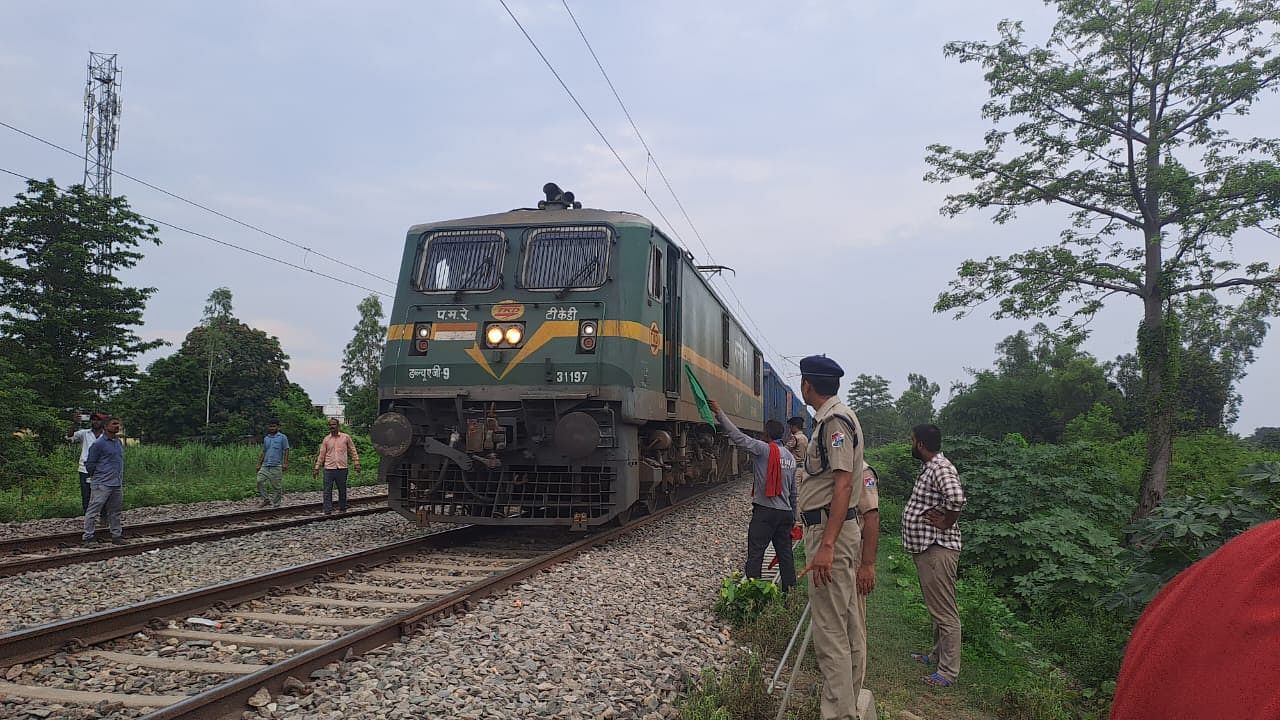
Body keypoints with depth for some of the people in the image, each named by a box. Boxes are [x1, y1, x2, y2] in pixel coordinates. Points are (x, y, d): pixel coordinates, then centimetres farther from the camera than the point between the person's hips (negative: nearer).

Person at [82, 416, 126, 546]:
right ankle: (88, 537, 1)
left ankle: (116, 535, 19)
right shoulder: (98, 444, -8)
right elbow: (90, 464, -4)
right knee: (93, 511, -4)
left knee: (115, 512, 12)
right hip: (102, 485, -7)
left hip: (117, 485, 7)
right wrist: (96, 477, 4)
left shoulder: (120, 443, 14)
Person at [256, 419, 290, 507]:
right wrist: (259, 464, 16)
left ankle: (276, 503, 7)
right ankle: (266, 499, 2)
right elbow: (264, 452, 21)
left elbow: (286, 451, -4)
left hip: (277, 466, -5)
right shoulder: (266, 439, 16)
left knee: (276, 486, -2)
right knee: (260, 481, -10)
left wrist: (285, 463, -13)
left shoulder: (282, 437, 0)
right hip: (265, 465, 5)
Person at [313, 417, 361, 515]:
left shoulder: (346, 437, 3)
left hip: (342, 468, -1)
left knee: (342, 490, 7)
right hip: (329, 469, 1)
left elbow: (353, 450, 8)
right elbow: (321, 455, 10)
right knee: (327, 491, -3)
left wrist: (357, 463, 1)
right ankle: (328, 511, 1)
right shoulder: (326, 439, 6)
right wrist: (317, 468, 7)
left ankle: (342, 509, 20)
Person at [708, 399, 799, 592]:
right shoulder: (791, 458, 13)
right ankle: (789, 589, 17)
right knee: (785, 553, 13)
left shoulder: (764, 449, -10)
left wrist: (719, 413, -15)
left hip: (764, 512, -7)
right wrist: (793, 517, 25)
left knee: (755, 554, -6)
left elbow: (738, 436, -17)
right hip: (785, 512, 7)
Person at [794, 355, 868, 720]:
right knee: (849, 627, 16)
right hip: (833, 531, 11)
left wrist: (826, 545, -26)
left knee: (831, 632, -8)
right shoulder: (830, 418, 15)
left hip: (831, 533, -11)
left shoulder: (835, 420, -15)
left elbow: (843, 484, -22)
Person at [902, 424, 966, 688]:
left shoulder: (940, 468, -19)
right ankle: (937, 654, 35)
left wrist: (947, 522, -23)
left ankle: (948, 671, 1)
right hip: (925, 547, 11)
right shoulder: (929, 466, 14)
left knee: (945, 611, -4)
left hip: (937, 550, -11)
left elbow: (957, 497, -37)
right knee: (936, 607, 22)